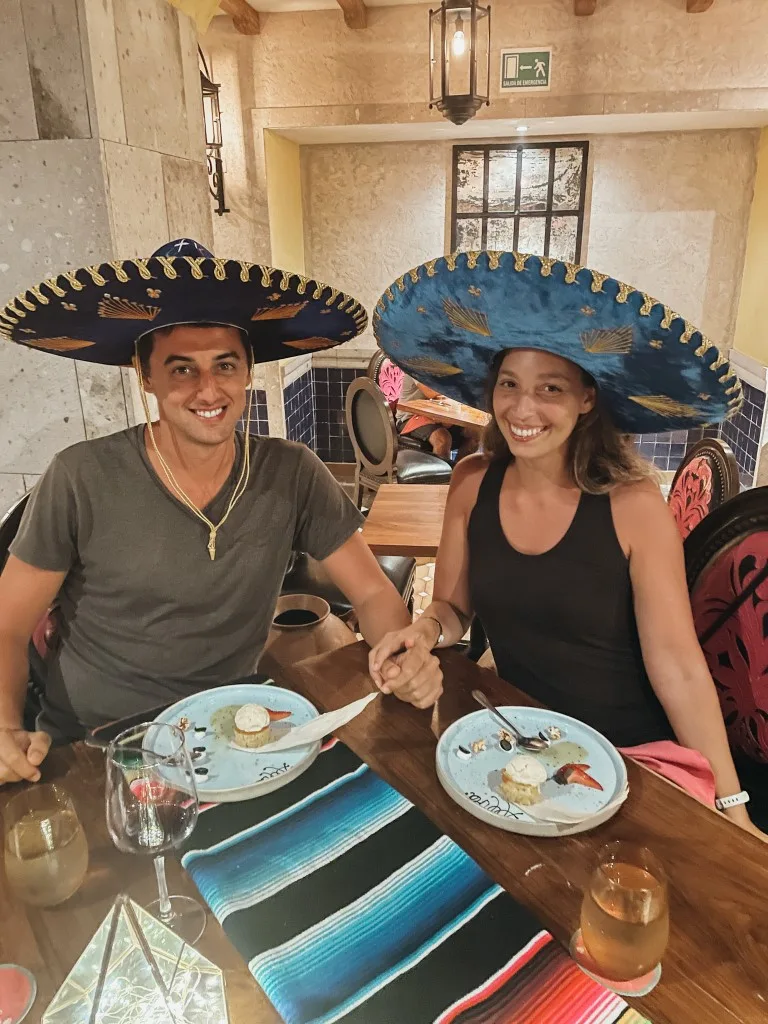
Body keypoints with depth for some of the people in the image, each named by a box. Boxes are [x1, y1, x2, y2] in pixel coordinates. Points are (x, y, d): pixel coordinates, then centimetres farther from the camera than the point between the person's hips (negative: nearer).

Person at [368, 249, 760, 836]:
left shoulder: (633, 505, -17)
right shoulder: (472, 484, -6)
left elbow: (678, 667, -13)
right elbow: (453, 607, 5)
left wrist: (732, 810, -13)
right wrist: (426, 629, -17)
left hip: (631, 754, -3)